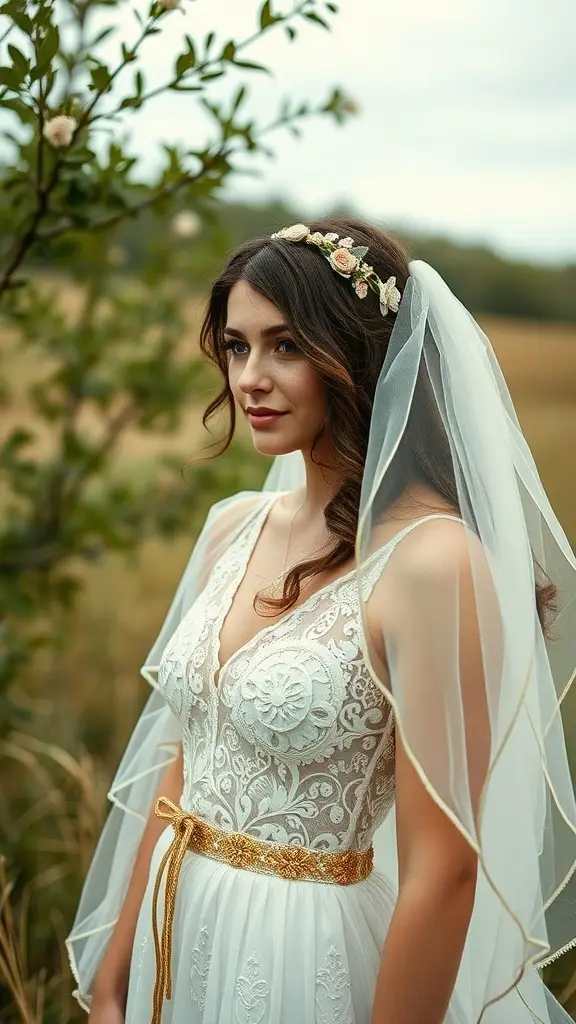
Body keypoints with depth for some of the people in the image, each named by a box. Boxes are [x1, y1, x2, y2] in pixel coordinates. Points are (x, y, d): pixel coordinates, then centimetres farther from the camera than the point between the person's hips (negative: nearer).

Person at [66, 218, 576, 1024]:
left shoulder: (430, 560, -21)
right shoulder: (234, 527, 1)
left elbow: (442, 870, -20)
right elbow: (180, 771, 7)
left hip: (304, 958, -6)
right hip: (177, 942, 6)